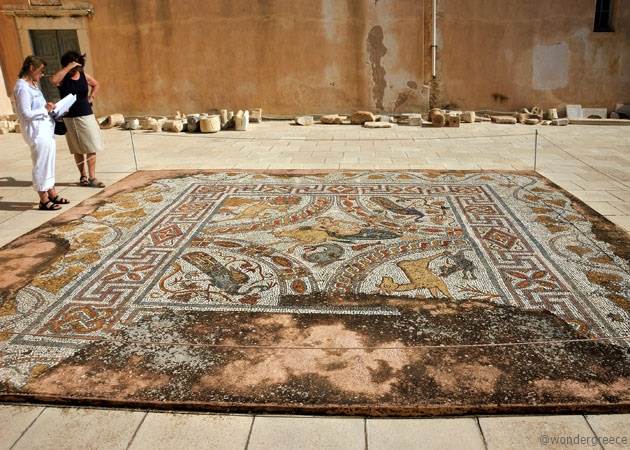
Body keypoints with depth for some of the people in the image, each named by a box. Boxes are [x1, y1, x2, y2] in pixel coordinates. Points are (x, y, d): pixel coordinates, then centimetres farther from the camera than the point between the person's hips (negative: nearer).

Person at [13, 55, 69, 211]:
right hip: (36, 132, -9)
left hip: (46, 130, 9)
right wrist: (45, 109, -15)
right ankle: (43, 200, 7)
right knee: (41, 164, -2)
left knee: (49, 163, 16)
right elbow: (26, 113, -19)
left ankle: (52, 194, 27)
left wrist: (51, 109, 6)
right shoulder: (22, 87, -15)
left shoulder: (33, 85, 13)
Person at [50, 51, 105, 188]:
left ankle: (92, 178, 3)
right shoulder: (63, 78, -7)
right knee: (78, 150, 7)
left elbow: (96, 84, 24)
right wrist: (68, 67, -28)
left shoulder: (84, 76, 3)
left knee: (91, 148, -2)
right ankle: (83, 176, 18)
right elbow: (53, 80, -32)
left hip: (86, 116, 2)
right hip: (69, 118, -2)